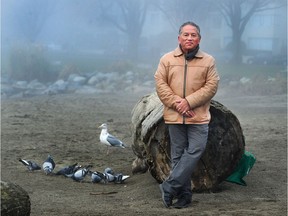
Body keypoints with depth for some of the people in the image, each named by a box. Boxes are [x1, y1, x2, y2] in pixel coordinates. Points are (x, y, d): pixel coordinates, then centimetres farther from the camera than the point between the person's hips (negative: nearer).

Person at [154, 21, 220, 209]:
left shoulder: (208, 61, 2)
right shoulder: (167, 59, 4)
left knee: (195, 151, -11)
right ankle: (184, 195, 13)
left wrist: (189, 102, -14)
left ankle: (170, 186, -3)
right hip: (174, 117, 1)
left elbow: (211, 86, -4)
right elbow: (160, 84, 0)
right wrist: (177, 103, -12)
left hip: (198, 117, -1)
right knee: (178, 155, 5)